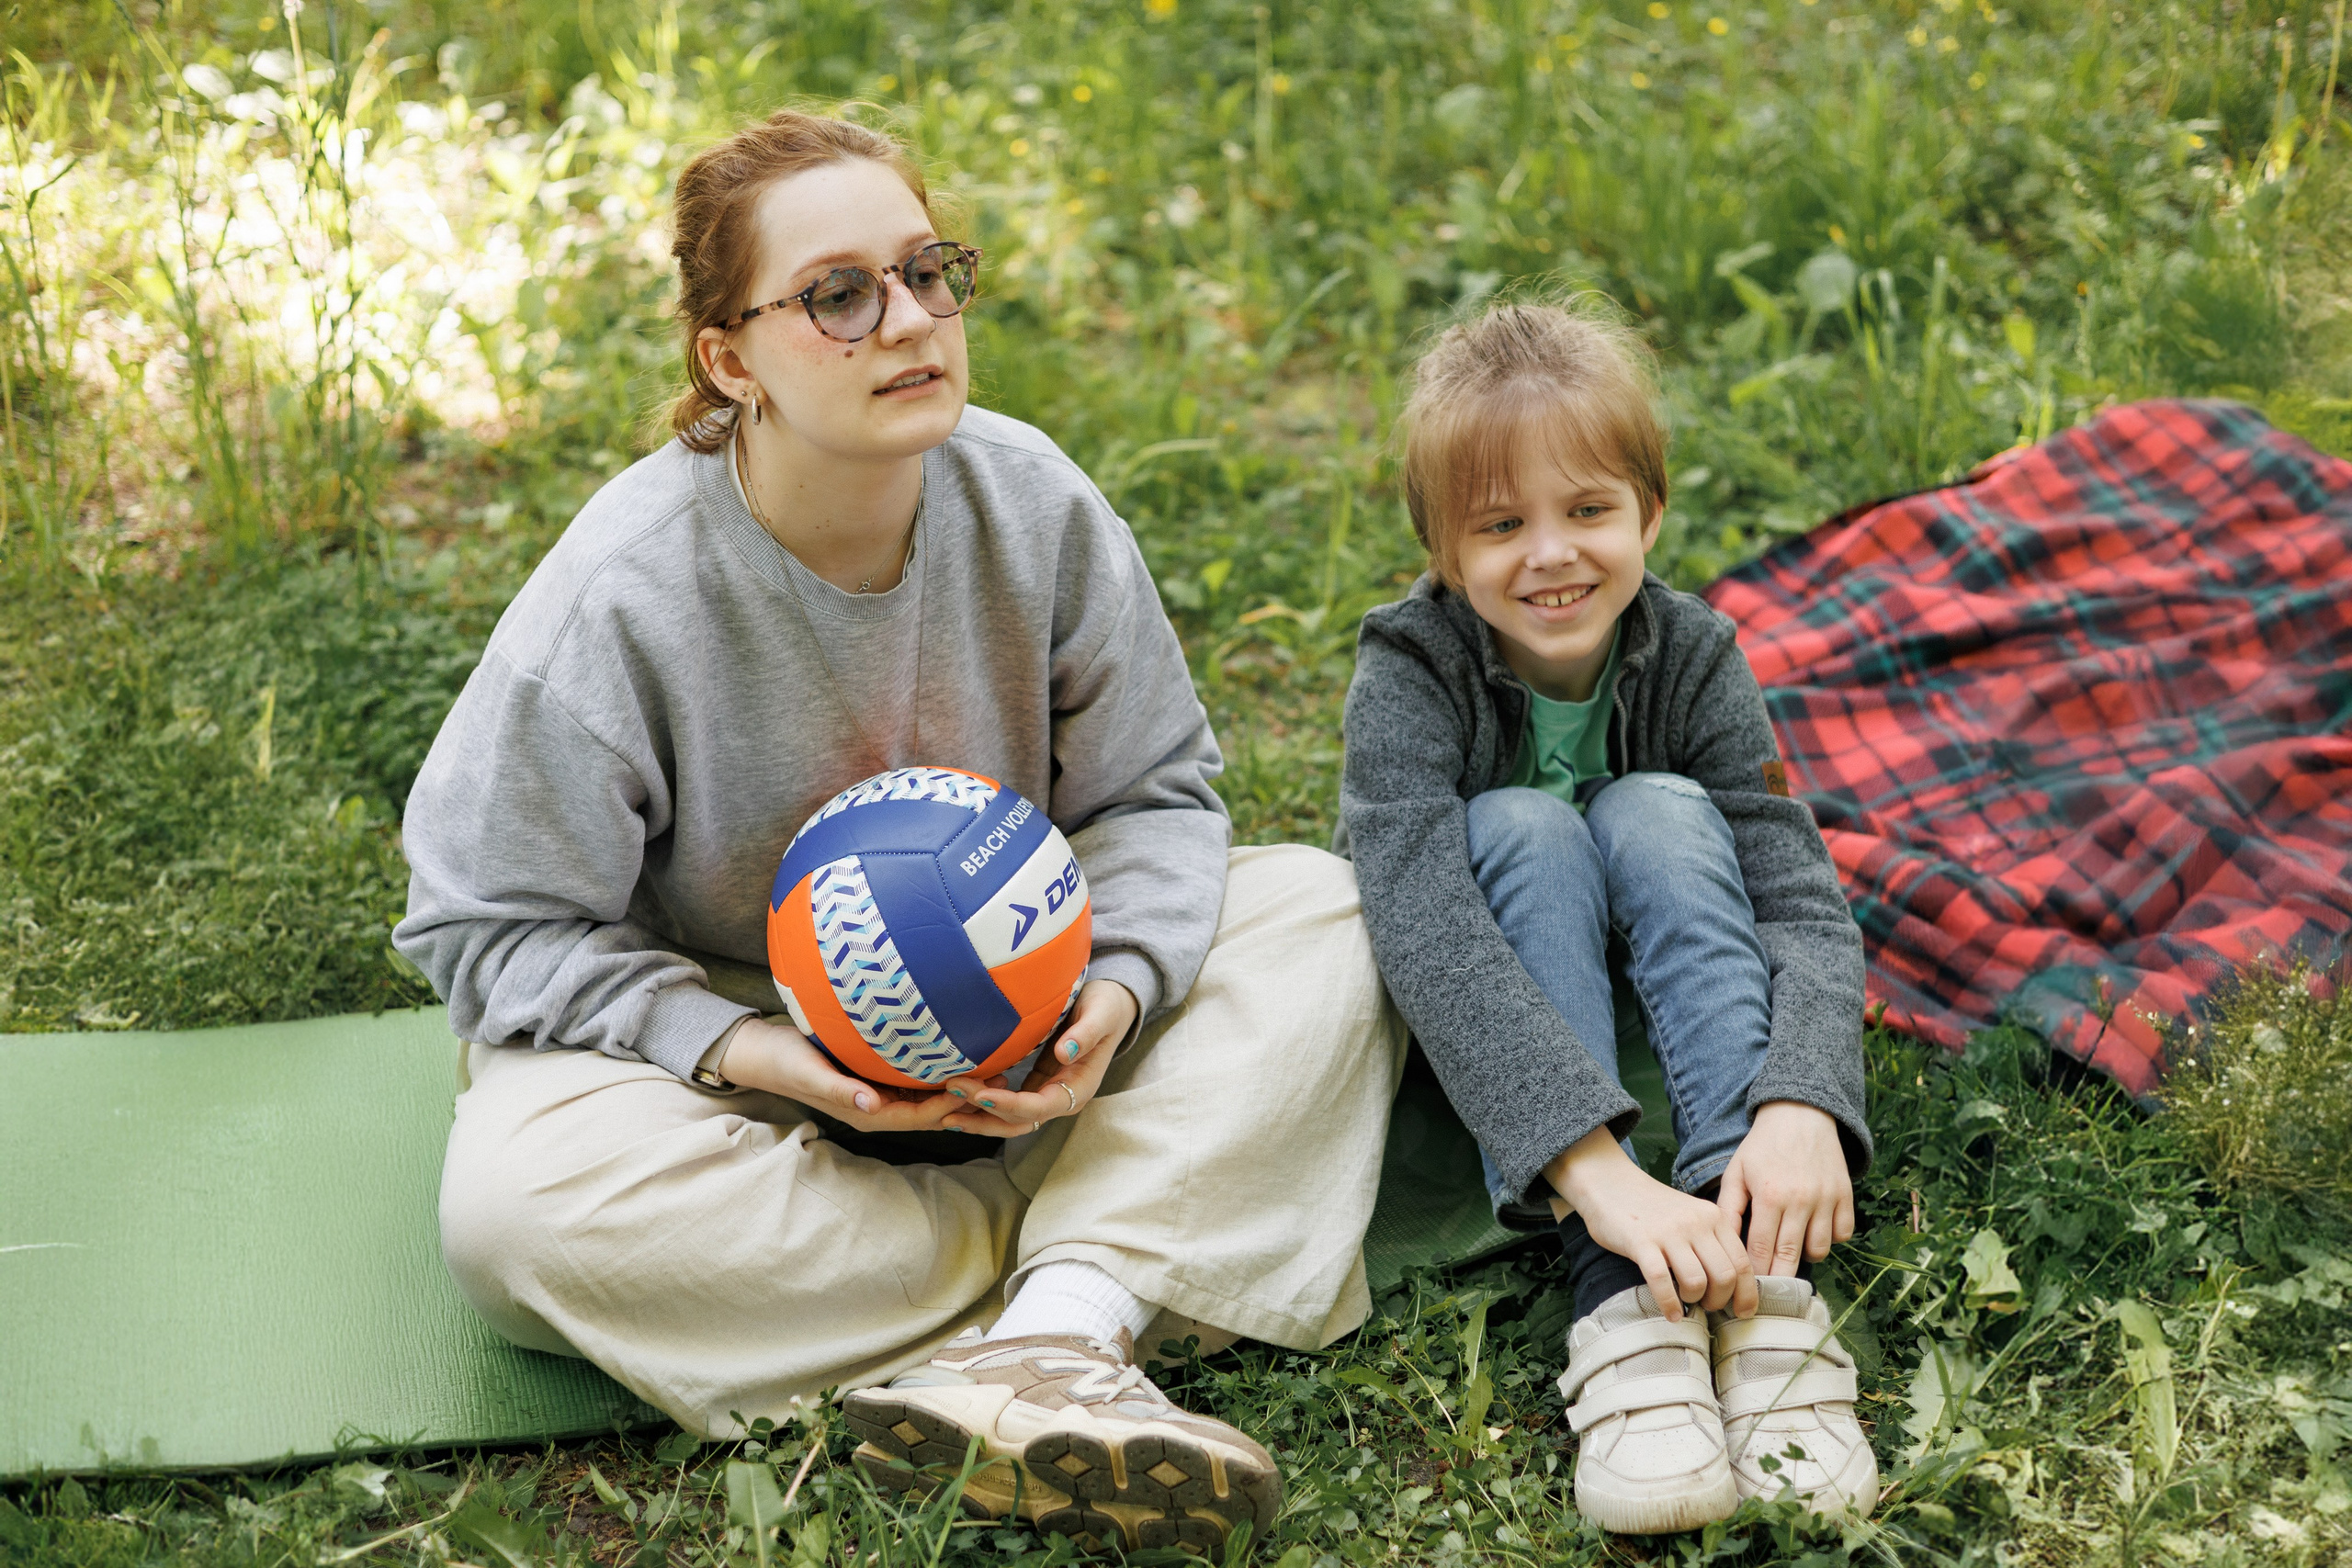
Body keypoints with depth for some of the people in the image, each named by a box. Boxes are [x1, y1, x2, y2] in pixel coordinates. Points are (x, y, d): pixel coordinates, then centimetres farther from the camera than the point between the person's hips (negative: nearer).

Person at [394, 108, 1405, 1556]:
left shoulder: (1034, 501, -13)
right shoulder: (619, 595, -23)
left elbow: (1154, 792, -3)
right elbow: (499, 928, -15)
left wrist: (1117, 988, -23)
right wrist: (744, 1052, -29)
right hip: (728, 1031, -3)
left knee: (1324, 913, -15)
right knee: (523, 1195, -34)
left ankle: (1055, 1335, -33)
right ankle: (1121, 1269, -28)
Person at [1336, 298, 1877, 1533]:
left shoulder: (1692, 659, -16)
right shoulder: (1409, 673, -24)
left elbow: (1802, 899, -23)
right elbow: (1425, 931, -39)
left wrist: (1802, 1104, -45)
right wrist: (1597, 1165, -52)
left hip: (1653, 995, 2)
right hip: (1472, 1046, -2)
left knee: (1660, 814, -27)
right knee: (1518, 828, -30)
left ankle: (1764, 1294, -39)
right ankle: (1619, 1306, -43)